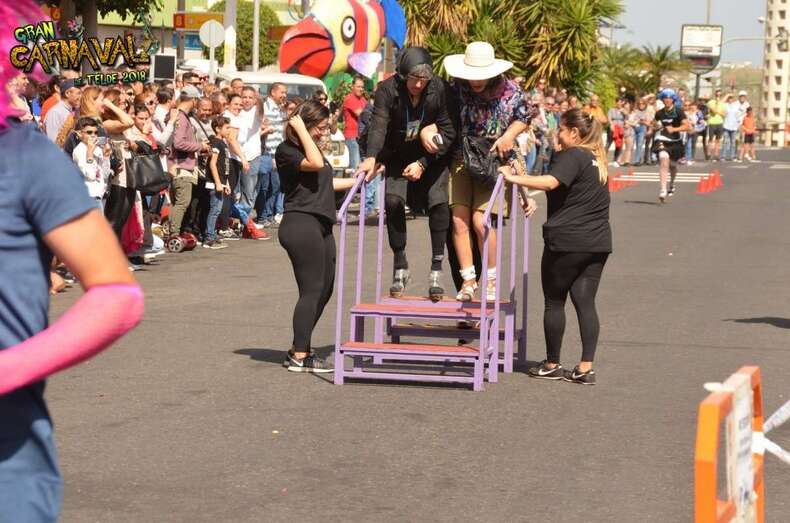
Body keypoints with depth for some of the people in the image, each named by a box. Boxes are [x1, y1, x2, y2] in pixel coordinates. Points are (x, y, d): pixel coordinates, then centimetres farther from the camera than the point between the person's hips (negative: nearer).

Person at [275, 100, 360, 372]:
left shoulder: (310, 146, 21)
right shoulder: (286, 151, -9)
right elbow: (315, 164, -26)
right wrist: (301, 130, -17)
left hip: (320, 226, 10)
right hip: (301, 225, -10)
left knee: (324, 289, 10)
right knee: (312, 290, -9)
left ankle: (300, 350, 18)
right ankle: (299, 357, -5)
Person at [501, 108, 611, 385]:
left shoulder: (572, 156, -11)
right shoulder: (597, 160, 16)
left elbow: (550, 182, -28)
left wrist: (514, 178, -23)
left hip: (566, 240, -7)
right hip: (597, 242, 8)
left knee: (554, 302, 5)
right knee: (585, 302, 5)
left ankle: (552, 365, 12)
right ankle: (586, 367, 0)